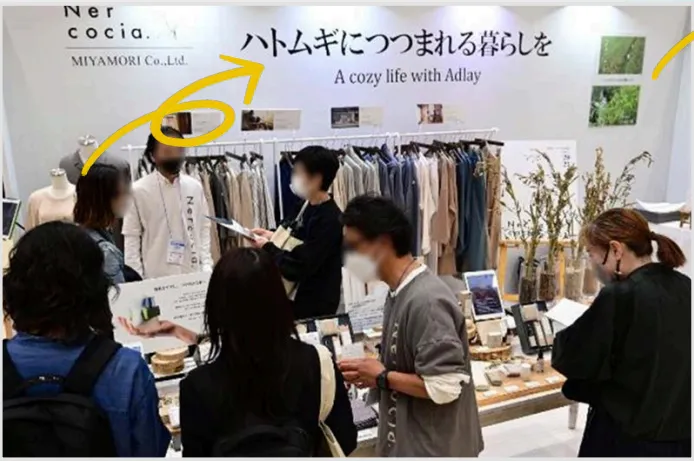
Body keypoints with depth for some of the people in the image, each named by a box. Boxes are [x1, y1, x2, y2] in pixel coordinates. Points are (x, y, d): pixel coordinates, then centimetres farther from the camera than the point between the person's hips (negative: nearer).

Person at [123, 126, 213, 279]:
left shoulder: (195, 187, 3)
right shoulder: (138, 190, -7)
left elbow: (204, 230, 7)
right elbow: (131, 238, -4)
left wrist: (206, 269, 1)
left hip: (192, 274, 3)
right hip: (155, 277, -3)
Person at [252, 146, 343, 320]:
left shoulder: (329, 220, -25)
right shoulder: (312, 207, 3)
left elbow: (297, 269, -26)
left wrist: (267, 247, -13)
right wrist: (273, 236, 1)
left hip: (315, 306, -8)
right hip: (301, 297, 9)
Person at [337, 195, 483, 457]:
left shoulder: (426, 301, -26)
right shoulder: (399, 293, 4)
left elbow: (444, 387, -27)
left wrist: (382, 377, -17)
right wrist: (371, 372, -1)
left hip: (434, 448, -9)